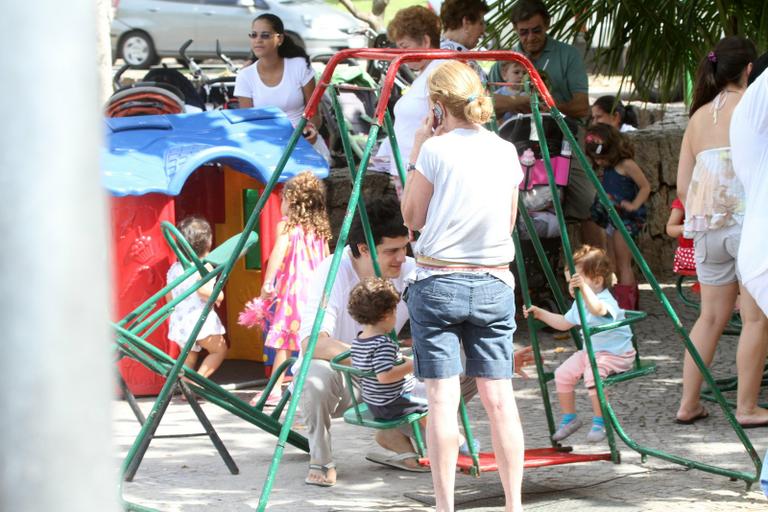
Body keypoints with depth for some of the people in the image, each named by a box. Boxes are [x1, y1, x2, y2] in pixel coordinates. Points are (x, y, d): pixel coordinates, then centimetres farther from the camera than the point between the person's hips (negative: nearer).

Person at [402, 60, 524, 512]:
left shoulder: (436, 150, -8)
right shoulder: (506, 153, 6)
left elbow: (413, 217, 0)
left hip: (438, 283, -4)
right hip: (494, 285, 4)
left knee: (443, 398, -3)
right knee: (499, 397, 3)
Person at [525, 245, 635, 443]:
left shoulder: (605, 300, -22)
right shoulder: (579, 303, 9)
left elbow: (597, 309, -49)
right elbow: (564, 323, 25)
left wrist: (584, 288, -62)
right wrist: (541, 314, 17)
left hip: (616, 354, -9)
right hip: (590, 351, 9)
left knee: (592, 374, -33)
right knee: (563, 373, -1)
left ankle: (599, 422, -19)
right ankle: (569, 418, 16)